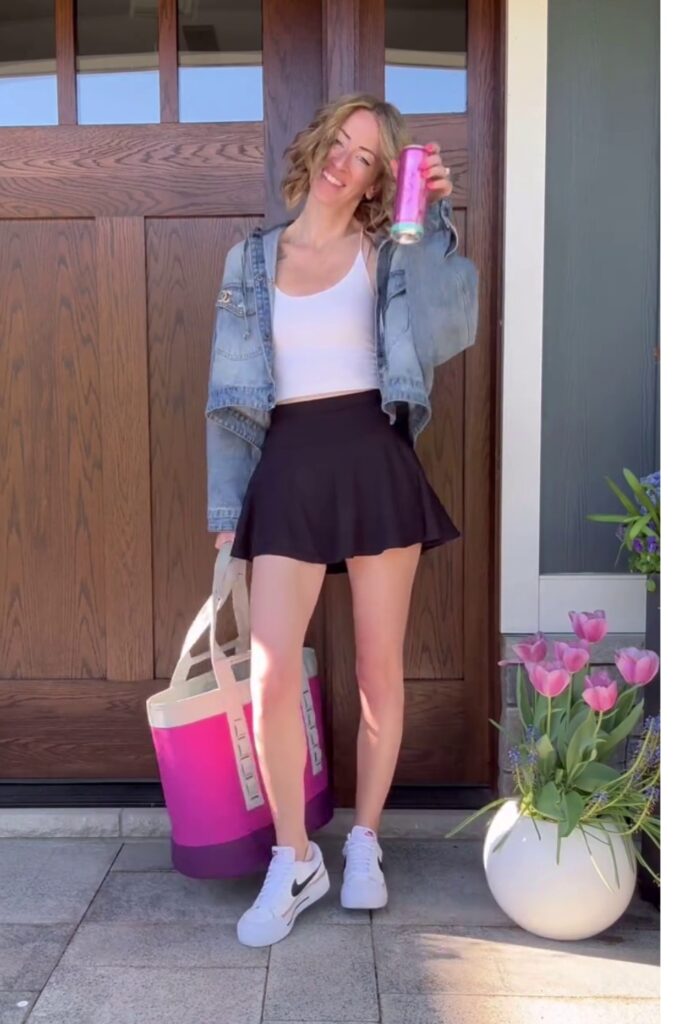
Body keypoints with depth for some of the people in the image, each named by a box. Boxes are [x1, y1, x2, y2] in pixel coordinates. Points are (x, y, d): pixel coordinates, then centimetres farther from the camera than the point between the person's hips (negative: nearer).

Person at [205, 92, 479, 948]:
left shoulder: (388, 255, 8)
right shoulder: (251, 260, 12)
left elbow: (450, 327, -11)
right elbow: (230, 394, 10)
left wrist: (435, 219, -12)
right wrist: (226, 507, 6)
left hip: (376, 465, 0)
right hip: (288, 470, 1)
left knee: (379, 667, 6)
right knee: (270, 676, -7)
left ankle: (364, 841, 26)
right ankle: (294, 861, 13)